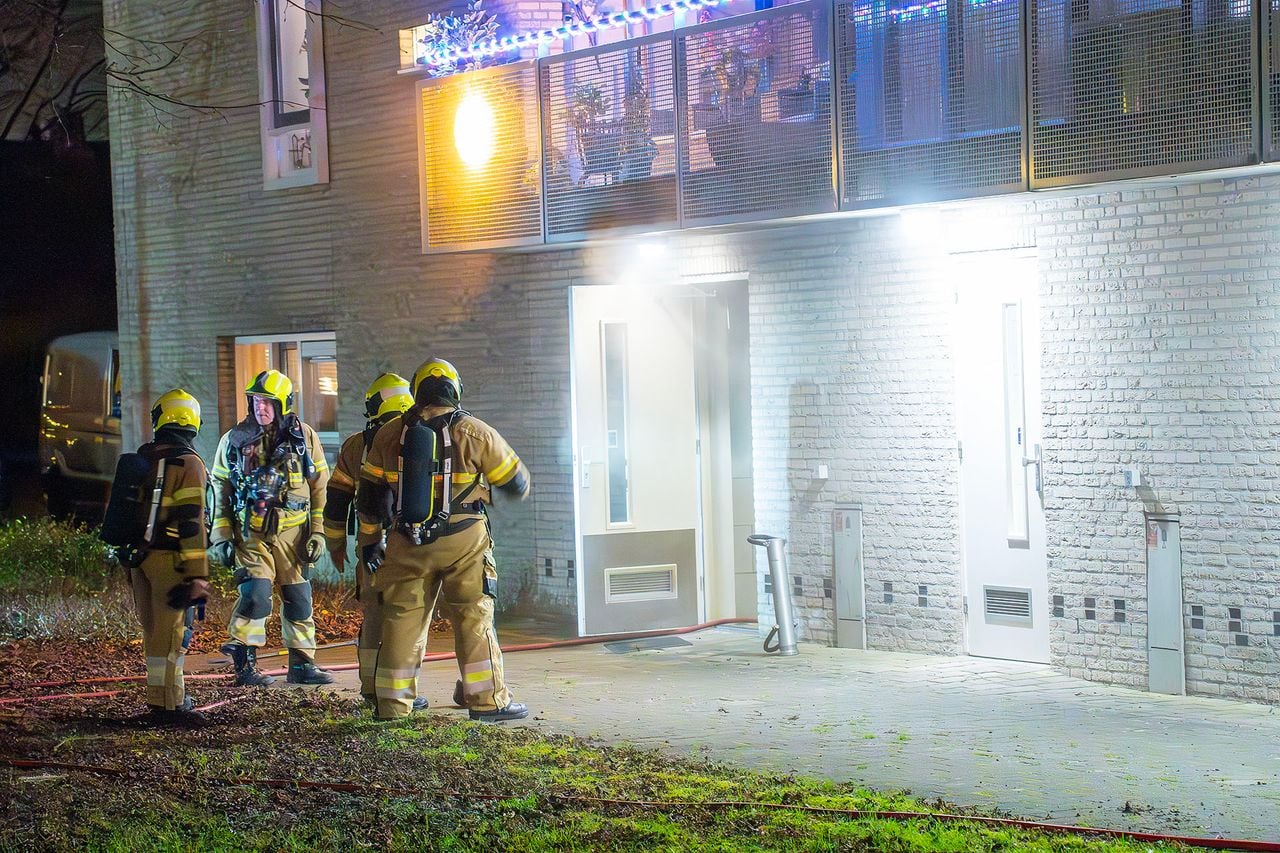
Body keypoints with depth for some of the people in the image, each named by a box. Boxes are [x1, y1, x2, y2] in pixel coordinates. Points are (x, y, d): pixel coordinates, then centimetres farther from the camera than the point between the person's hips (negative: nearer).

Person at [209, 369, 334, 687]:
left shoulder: (305, 438, 2)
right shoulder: (235, 440, 2)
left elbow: (320, 487, 6)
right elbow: (220, 491, 8)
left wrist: (317, 532, 1)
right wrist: (221, 537, 3)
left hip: (292, 533, 2)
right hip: (251, 534, -1)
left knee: (298, 599, 6)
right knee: (255, 595, -15)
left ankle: (301, 663, 17)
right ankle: (245, 665, -6)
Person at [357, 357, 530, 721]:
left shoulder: (390, 434, 5)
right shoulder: (475, 433, -4)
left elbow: (370, 495, 10)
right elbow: (515, 481, 4)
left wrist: (371, 541, 19)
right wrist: (520, 489, 28)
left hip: (407, 542, 3)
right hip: (464, 541, -3)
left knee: (401, 617, 9)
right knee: (474, 619, 3)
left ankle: (392, 703, 12)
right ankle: (487, 700, 3)